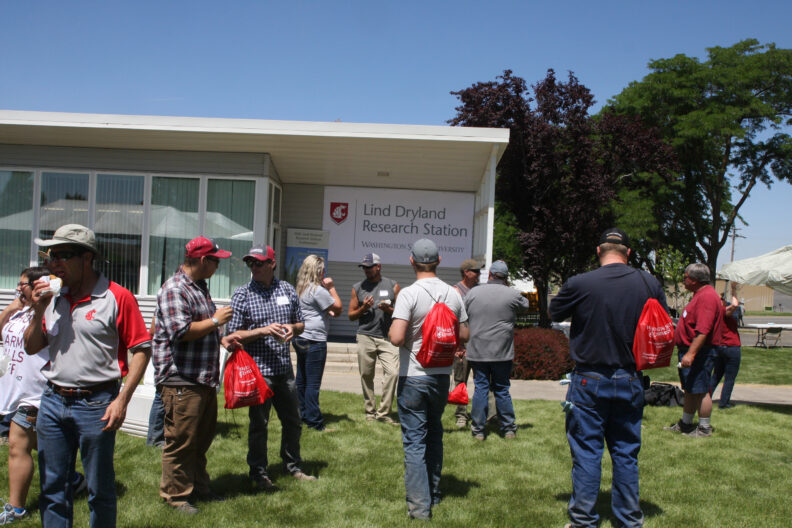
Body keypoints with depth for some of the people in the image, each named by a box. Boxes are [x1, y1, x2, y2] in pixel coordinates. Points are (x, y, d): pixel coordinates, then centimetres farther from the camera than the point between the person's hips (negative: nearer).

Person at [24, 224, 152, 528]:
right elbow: (31, 348, 14)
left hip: (95, 404, -5)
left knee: (100, 491, 8)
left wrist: (122, 399, -14)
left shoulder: (117, 297, -9)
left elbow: (141, 349, -9)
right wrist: (38, 312, -2)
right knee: (52, 489, 15)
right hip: (53, 401, 6)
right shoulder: (52, 297, 9)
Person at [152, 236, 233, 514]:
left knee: (202, 439, 17)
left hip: (204, 379, 10)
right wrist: (215, 320, -16)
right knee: (181, 440, -1)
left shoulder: (200, 286, 16)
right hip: (181, 381, -10)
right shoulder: (174, 289, -15)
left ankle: (198, 487, 30)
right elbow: (181, 332, -26)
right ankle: (175, 495, 12)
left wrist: (222, 339, 15)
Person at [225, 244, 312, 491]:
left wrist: (292, 328, -8)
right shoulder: (242, 295, -5)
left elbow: (301, 324, 15)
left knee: (293, 421, 15)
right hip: (258, 370, -4)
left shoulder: (287, 290, 6)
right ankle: (258, 473, 22)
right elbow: (234, 336, -8)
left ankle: (293, 467, 33)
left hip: (284, 369, 4)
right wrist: (264, 331, -19)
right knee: (258, 424, 6)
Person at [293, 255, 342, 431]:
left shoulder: (301, 289, 14)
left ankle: (301, 415, 23)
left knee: (302, 380, 15)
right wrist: (331, 288, -2)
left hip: (300, 339, 9)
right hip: (314, 341, -9)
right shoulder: (318, 290, -15)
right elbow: (338, 307, -8)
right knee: (313, 382, -5)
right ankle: (314, 421, -1)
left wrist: (328, 312, 4)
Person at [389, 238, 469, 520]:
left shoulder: (409, 294, -16)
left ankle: (419, 505, 4)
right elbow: (464, 335, 6)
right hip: (442, 375, 5)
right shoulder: (453, 295, 0)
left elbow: (397, 338, -24)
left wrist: (393, 325, -3)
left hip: (413, 377, -5)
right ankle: (434, 493, 33)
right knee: (434, 435, 21)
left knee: (414, 441, 2)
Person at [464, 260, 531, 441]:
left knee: (481, 388, 7)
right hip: (502, 353, -1)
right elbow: (526, 306, 16)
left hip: (477, 351, 1)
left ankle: (478, 429, 12)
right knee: (502, 389, 11)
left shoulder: (473, 293, 1)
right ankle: (508, 428, 18)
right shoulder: (512, 295, -5)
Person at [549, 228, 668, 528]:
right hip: (630, 382, 3)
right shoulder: (649, 284, -4)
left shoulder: (579, 285, -13)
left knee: (587, 453, 6)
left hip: (590, 382, -3)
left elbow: (554, 314, 4)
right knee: (626, 453, 14)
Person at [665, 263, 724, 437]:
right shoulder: (701, 295, 16)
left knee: (700, 391, -3)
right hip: (690, 351, 11)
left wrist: (690, 354, -29)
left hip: (699, 352, -11)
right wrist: (686, 352, 25)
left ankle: (704, 428, 7)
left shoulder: (707, 296, -19)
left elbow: (703, 331, -27)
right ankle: (685, 424, 27)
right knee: (690, 390, 17)